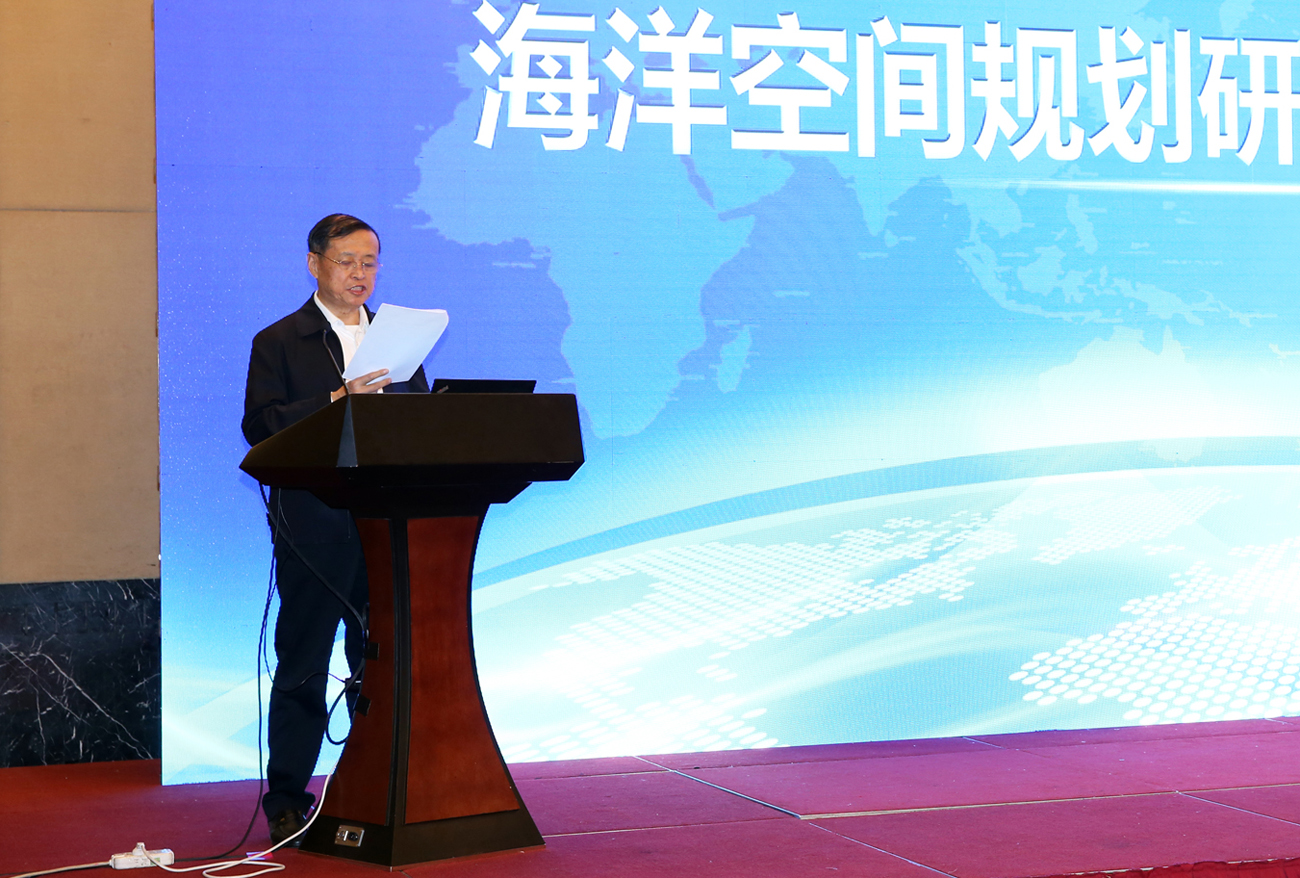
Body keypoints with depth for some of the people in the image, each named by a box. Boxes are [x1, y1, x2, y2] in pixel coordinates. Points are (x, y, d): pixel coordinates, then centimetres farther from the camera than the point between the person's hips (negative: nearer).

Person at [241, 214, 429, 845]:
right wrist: (336, 402, -21)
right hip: (314, 526, -4)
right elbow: (260, 425, -10)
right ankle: (286, 801, 7)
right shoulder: (279, 342, 3)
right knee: (303, 667, 0)